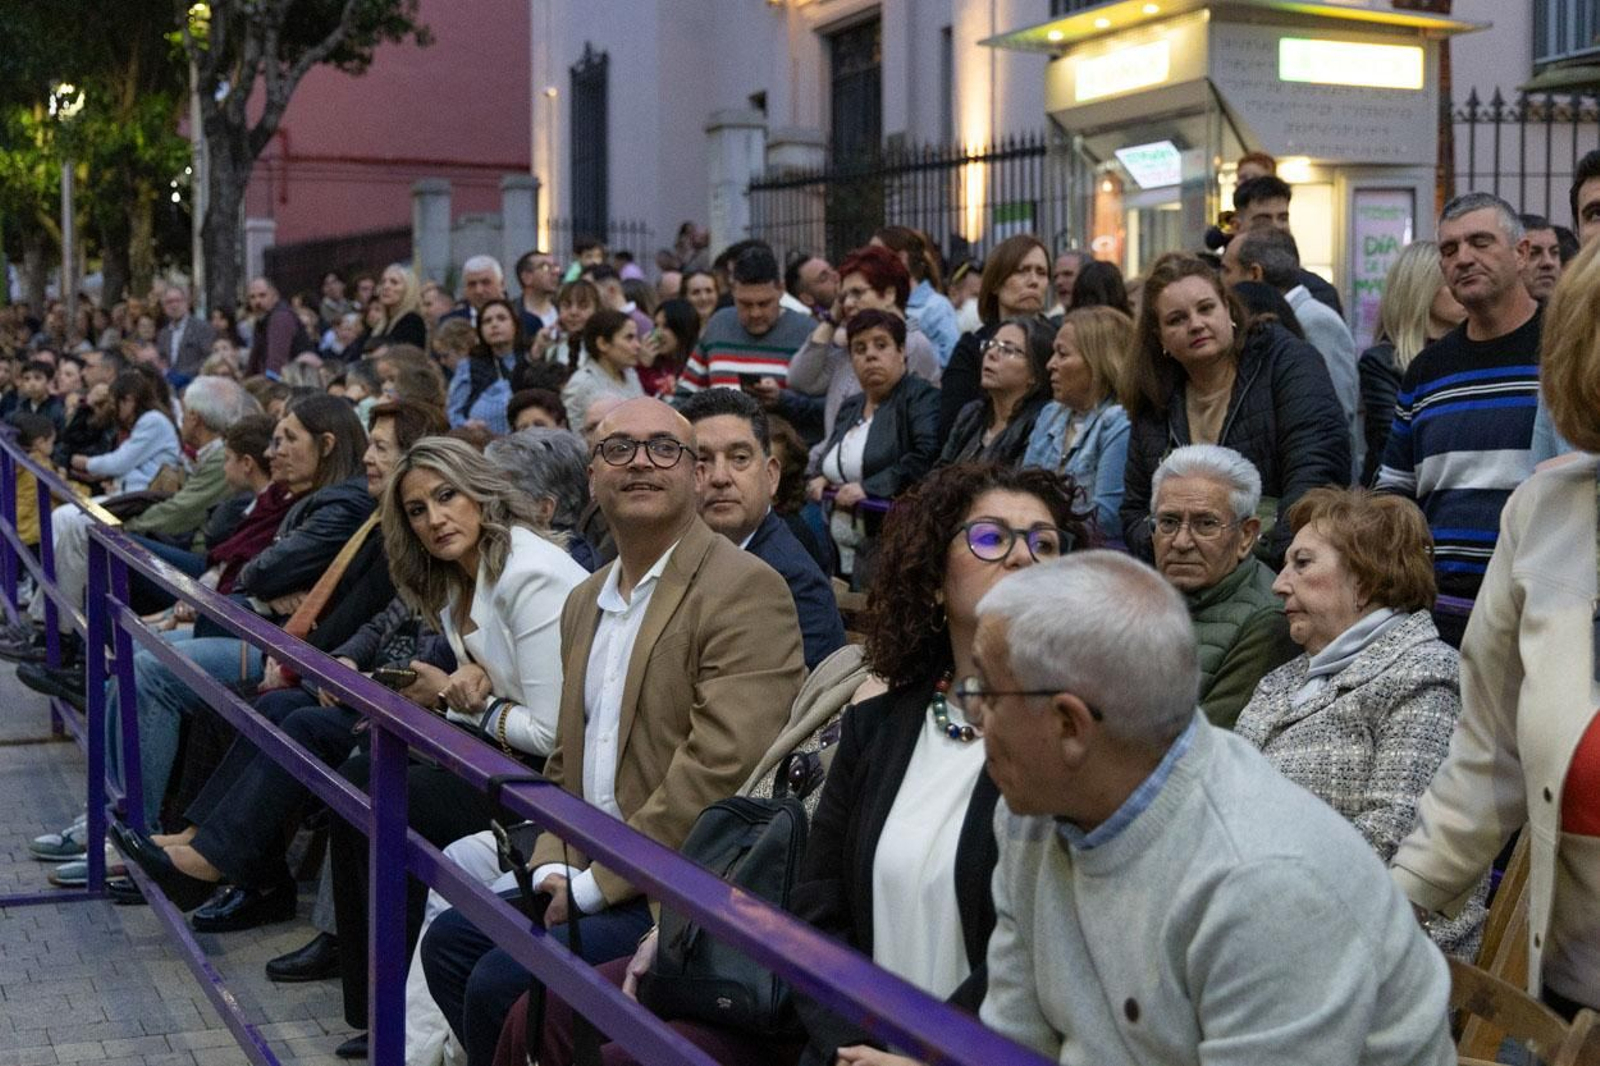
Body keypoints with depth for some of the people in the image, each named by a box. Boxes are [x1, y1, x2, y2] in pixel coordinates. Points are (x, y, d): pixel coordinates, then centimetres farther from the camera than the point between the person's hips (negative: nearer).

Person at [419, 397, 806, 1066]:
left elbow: (721, 767, -23)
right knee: (448, 941, 7)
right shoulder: (585, 601, 15)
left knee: (501, 982, -18)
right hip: (590, 878, 9)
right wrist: (554, 867, 1)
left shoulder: (744, 590, -15)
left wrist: (596, 883, -17)